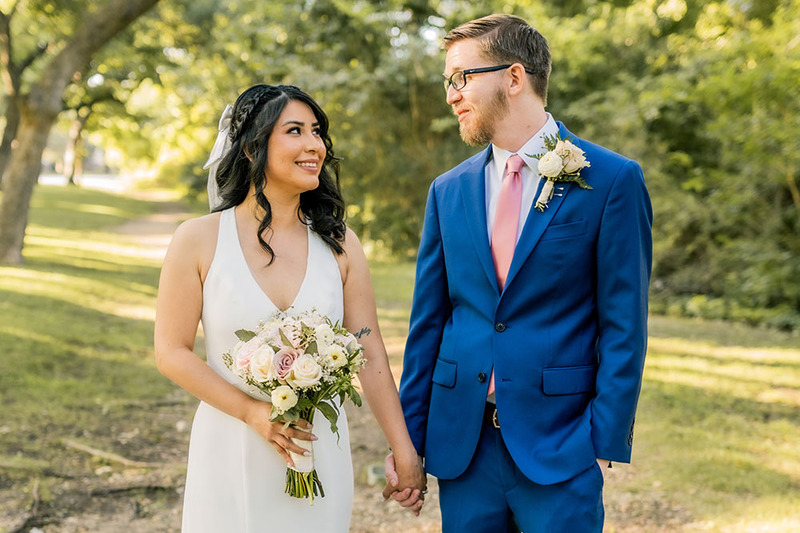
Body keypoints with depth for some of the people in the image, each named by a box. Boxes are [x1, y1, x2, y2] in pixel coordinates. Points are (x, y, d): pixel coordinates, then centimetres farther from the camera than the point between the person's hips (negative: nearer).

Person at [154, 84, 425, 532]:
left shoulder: (339, 244, -1)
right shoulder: (199, 240, -6)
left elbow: (370, 352, -1)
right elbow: (172, 352, -6)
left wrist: (404, 450, -4)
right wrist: (253, 413, -16)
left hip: (320, 453, 2)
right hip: (232, 455, -2)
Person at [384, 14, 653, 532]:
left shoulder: (612, 180, -5)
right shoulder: (448, 191, 8)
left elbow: (624, 325, -6)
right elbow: (428, 320, 9)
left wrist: (606, 442, -11)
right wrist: (407, 438, 7)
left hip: (560, 446, -4)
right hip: (461, 445, 4)